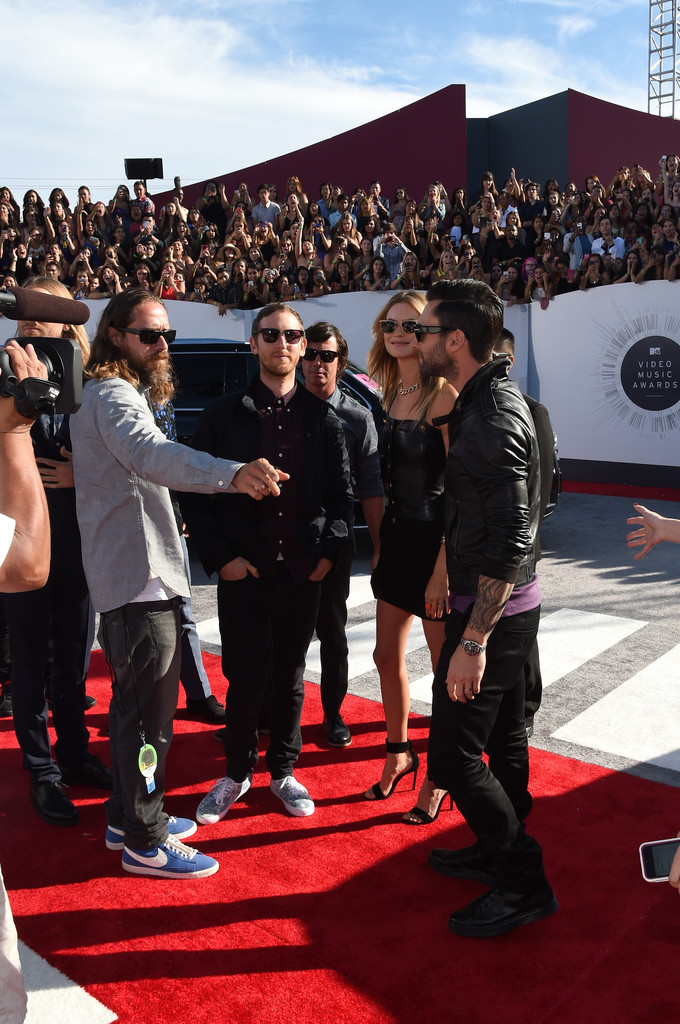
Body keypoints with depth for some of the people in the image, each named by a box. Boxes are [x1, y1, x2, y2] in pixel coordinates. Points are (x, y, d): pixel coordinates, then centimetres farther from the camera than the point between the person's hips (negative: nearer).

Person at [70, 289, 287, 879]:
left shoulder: (121, 394, 19)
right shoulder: (114, 397, -16)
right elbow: (150, 454, -38)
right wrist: (232, 474, -53)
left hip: (130, 576, 11)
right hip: (140, 579, -11)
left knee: (135, 704, 20)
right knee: (149, 712, -2)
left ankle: (128, 816, 34)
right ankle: (145, 842, 11)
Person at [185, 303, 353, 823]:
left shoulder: (324, 419, 6)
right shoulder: (223, 415, 1)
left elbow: (342, 495, 9)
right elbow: (197, 493, 0)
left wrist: (329, 552, -1)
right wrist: (221, 557, -7)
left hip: (304, 571, 2)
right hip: (243, 571, -2)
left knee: (290, 677, 13)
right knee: (246, 679, 3)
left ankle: (283, 770, 31)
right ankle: (237, 773, 26)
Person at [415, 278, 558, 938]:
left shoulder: (493, 419, -23)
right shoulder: (488, 400, 9)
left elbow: (509, 543, -27)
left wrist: (472, 642, -26)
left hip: (492, 611, -10)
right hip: (508, 607, 10)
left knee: (453, 756, -2)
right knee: (502, 738, 21)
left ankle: (525, 885, 13)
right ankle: (501, 853, 38)